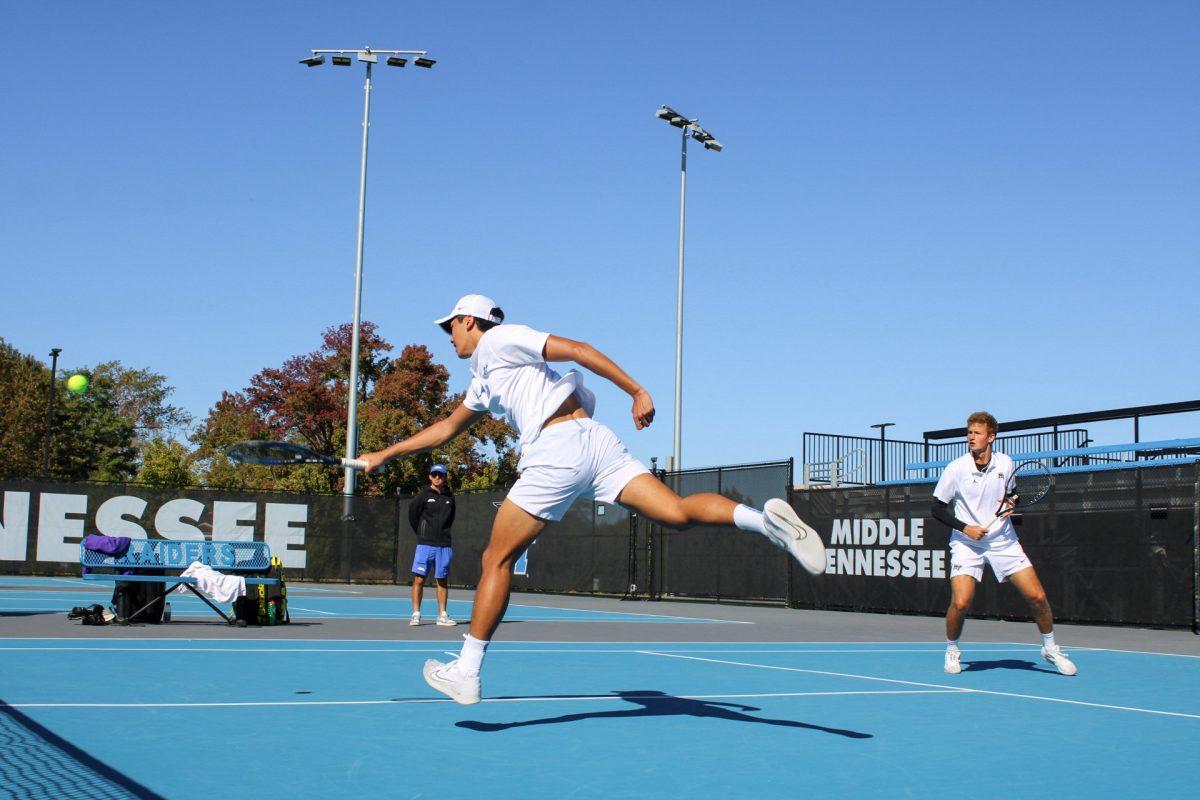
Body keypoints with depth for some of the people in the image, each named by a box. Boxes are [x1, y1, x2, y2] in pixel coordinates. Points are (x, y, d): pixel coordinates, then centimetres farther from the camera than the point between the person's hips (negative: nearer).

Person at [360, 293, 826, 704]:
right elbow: (447, 428, 45)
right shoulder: (483, 381, 33)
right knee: (677, 513, -10)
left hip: (558, 447, -8)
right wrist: (386, 455, 46)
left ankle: (466, 672, 5)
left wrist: (637, 391, -10)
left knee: (497, 558, 1)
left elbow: (576, 349, -3)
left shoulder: (499, 339, 6)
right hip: (596, 443, 8)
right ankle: (763, 518, -33)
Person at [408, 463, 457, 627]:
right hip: (425, 544, -3)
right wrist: (421, 534, 11)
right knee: (419, 579, -8)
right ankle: (416, 614, -1)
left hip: (444, 546, 3)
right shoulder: (424, 496, 0)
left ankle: (442, 615, 13)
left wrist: (443, 533, 13)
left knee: (442, 581, 7)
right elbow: (413, 515, 7)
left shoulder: (449, 498, 8)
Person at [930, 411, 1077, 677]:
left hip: (1003, 541, 3)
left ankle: (1050, 648, 22)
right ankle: (952, 650, 9)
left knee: (1037, 597, -4)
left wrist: (1009, 505, -7)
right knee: (960, 603, -19)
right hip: (966, 543, -2)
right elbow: (937, 509, -5)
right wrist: (965, 527, -16)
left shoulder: (1005, 463, -2)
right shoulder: (956, 468, -11)